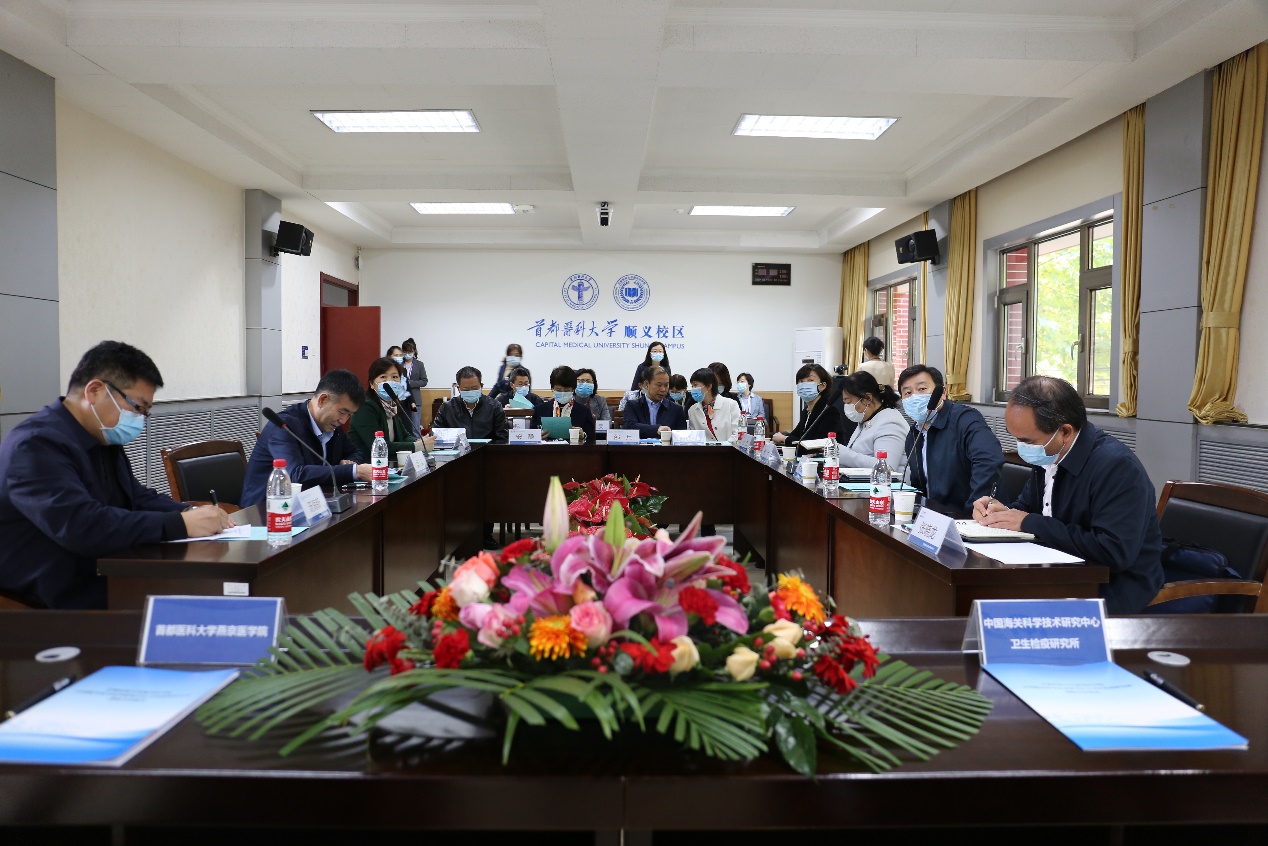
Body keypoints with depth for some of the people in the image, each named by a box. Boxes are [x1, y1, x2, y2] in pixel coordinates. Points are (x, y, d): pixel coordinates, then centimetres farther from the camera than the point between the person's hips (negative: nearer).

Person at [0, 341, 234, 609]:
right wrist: (181, 524, -26)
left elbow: (139, 498, 19)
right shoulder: (36, 446, -17)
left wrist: (191, 513, -2)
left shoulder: (103, 440, 12)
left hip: (113, 585, 9)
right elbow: (82, 527, -29)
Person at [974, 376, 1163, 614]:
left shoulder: (1117, 466, -22)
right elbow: (1028, 507, 17)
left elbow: (1113, 552, -29)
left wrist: (1030, 523, -25)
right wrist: (1004, 512, -7)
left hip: (1111, 586, -7)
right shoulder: (1049, 455, 2)